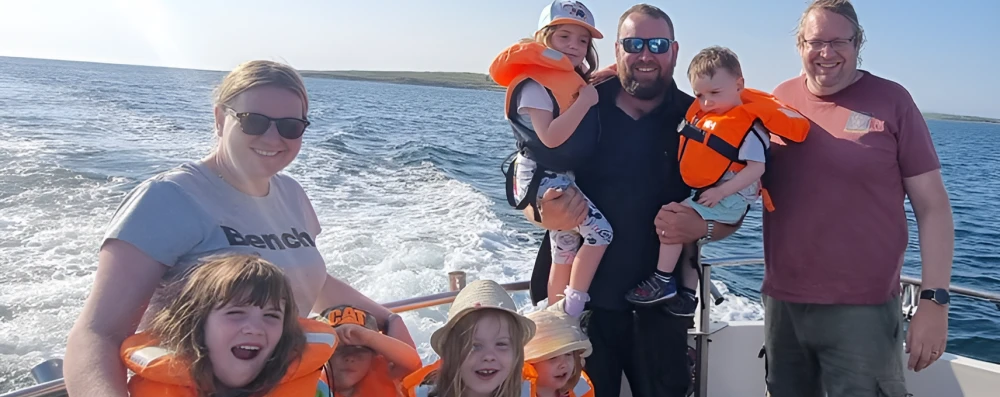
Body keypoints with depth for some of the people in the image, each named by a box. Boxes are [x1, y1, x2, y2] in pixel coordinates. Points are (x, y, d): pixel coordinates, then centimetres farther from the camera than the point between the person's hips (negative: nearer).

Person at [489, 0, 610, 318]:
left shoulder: (574, 81, 12)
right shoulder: (534, 85, -16)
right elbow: (550, 137, -26)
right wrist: (585, 102, -22)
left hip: (563, 178, 10)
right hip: (542, 177, -9)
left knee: (566, 251, 15)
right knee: (599, 231, -18)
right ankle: (572, 307, -6)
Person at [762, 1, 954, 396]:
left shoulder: (890, 100, -3)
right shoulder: (780, 101, 5)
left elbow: (932, 204, -3)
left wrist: (934, 299, -9)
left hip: (862, 310, -3)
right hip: (781, 303, 4)